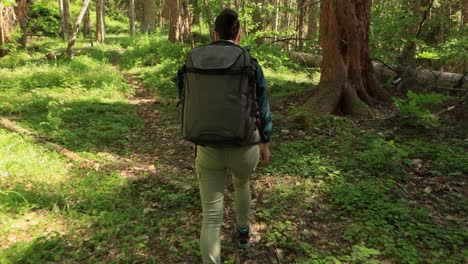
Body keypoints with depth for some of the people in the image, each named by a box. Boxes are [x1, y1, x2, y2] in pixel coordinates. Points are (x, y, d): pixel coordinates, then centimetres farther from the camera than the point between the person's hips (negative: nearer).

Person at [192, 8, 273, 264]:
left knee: (211, 216, 7)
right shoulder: (251, 65, -7)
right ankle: (243, 232, 54)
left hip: (209, 147, 0)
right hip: (244, 146, 0)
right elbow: (262, 108, -2)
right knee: (241, 182, 34)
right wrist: (265, 143, 11)